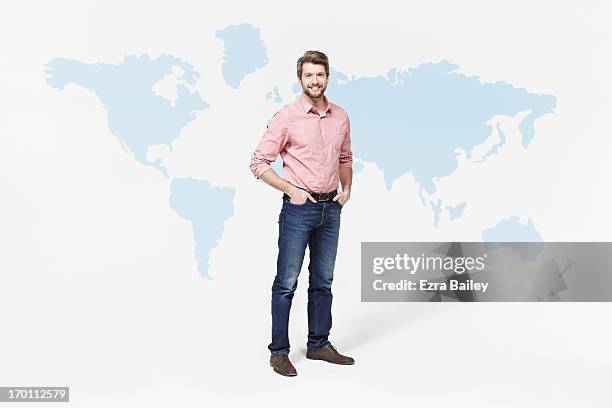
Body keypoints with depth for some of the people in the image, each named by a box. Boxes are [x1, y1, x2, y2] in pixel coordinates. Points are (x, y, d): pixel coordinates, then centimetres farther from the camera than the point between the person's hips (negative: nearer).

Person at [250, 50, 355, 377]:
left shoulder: (341, 117, 8)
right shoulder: (286, 117, -8)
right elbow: (259, 162, -8)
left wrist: (347, 189, 6)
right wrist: (291, 190, -13)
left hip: (331, 209, 5)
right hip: (298, 209, -5)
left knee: (322, 282, 14)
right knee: (287, 282, 0)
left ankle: (319, 345, 27)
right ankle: (279, 351, 11)